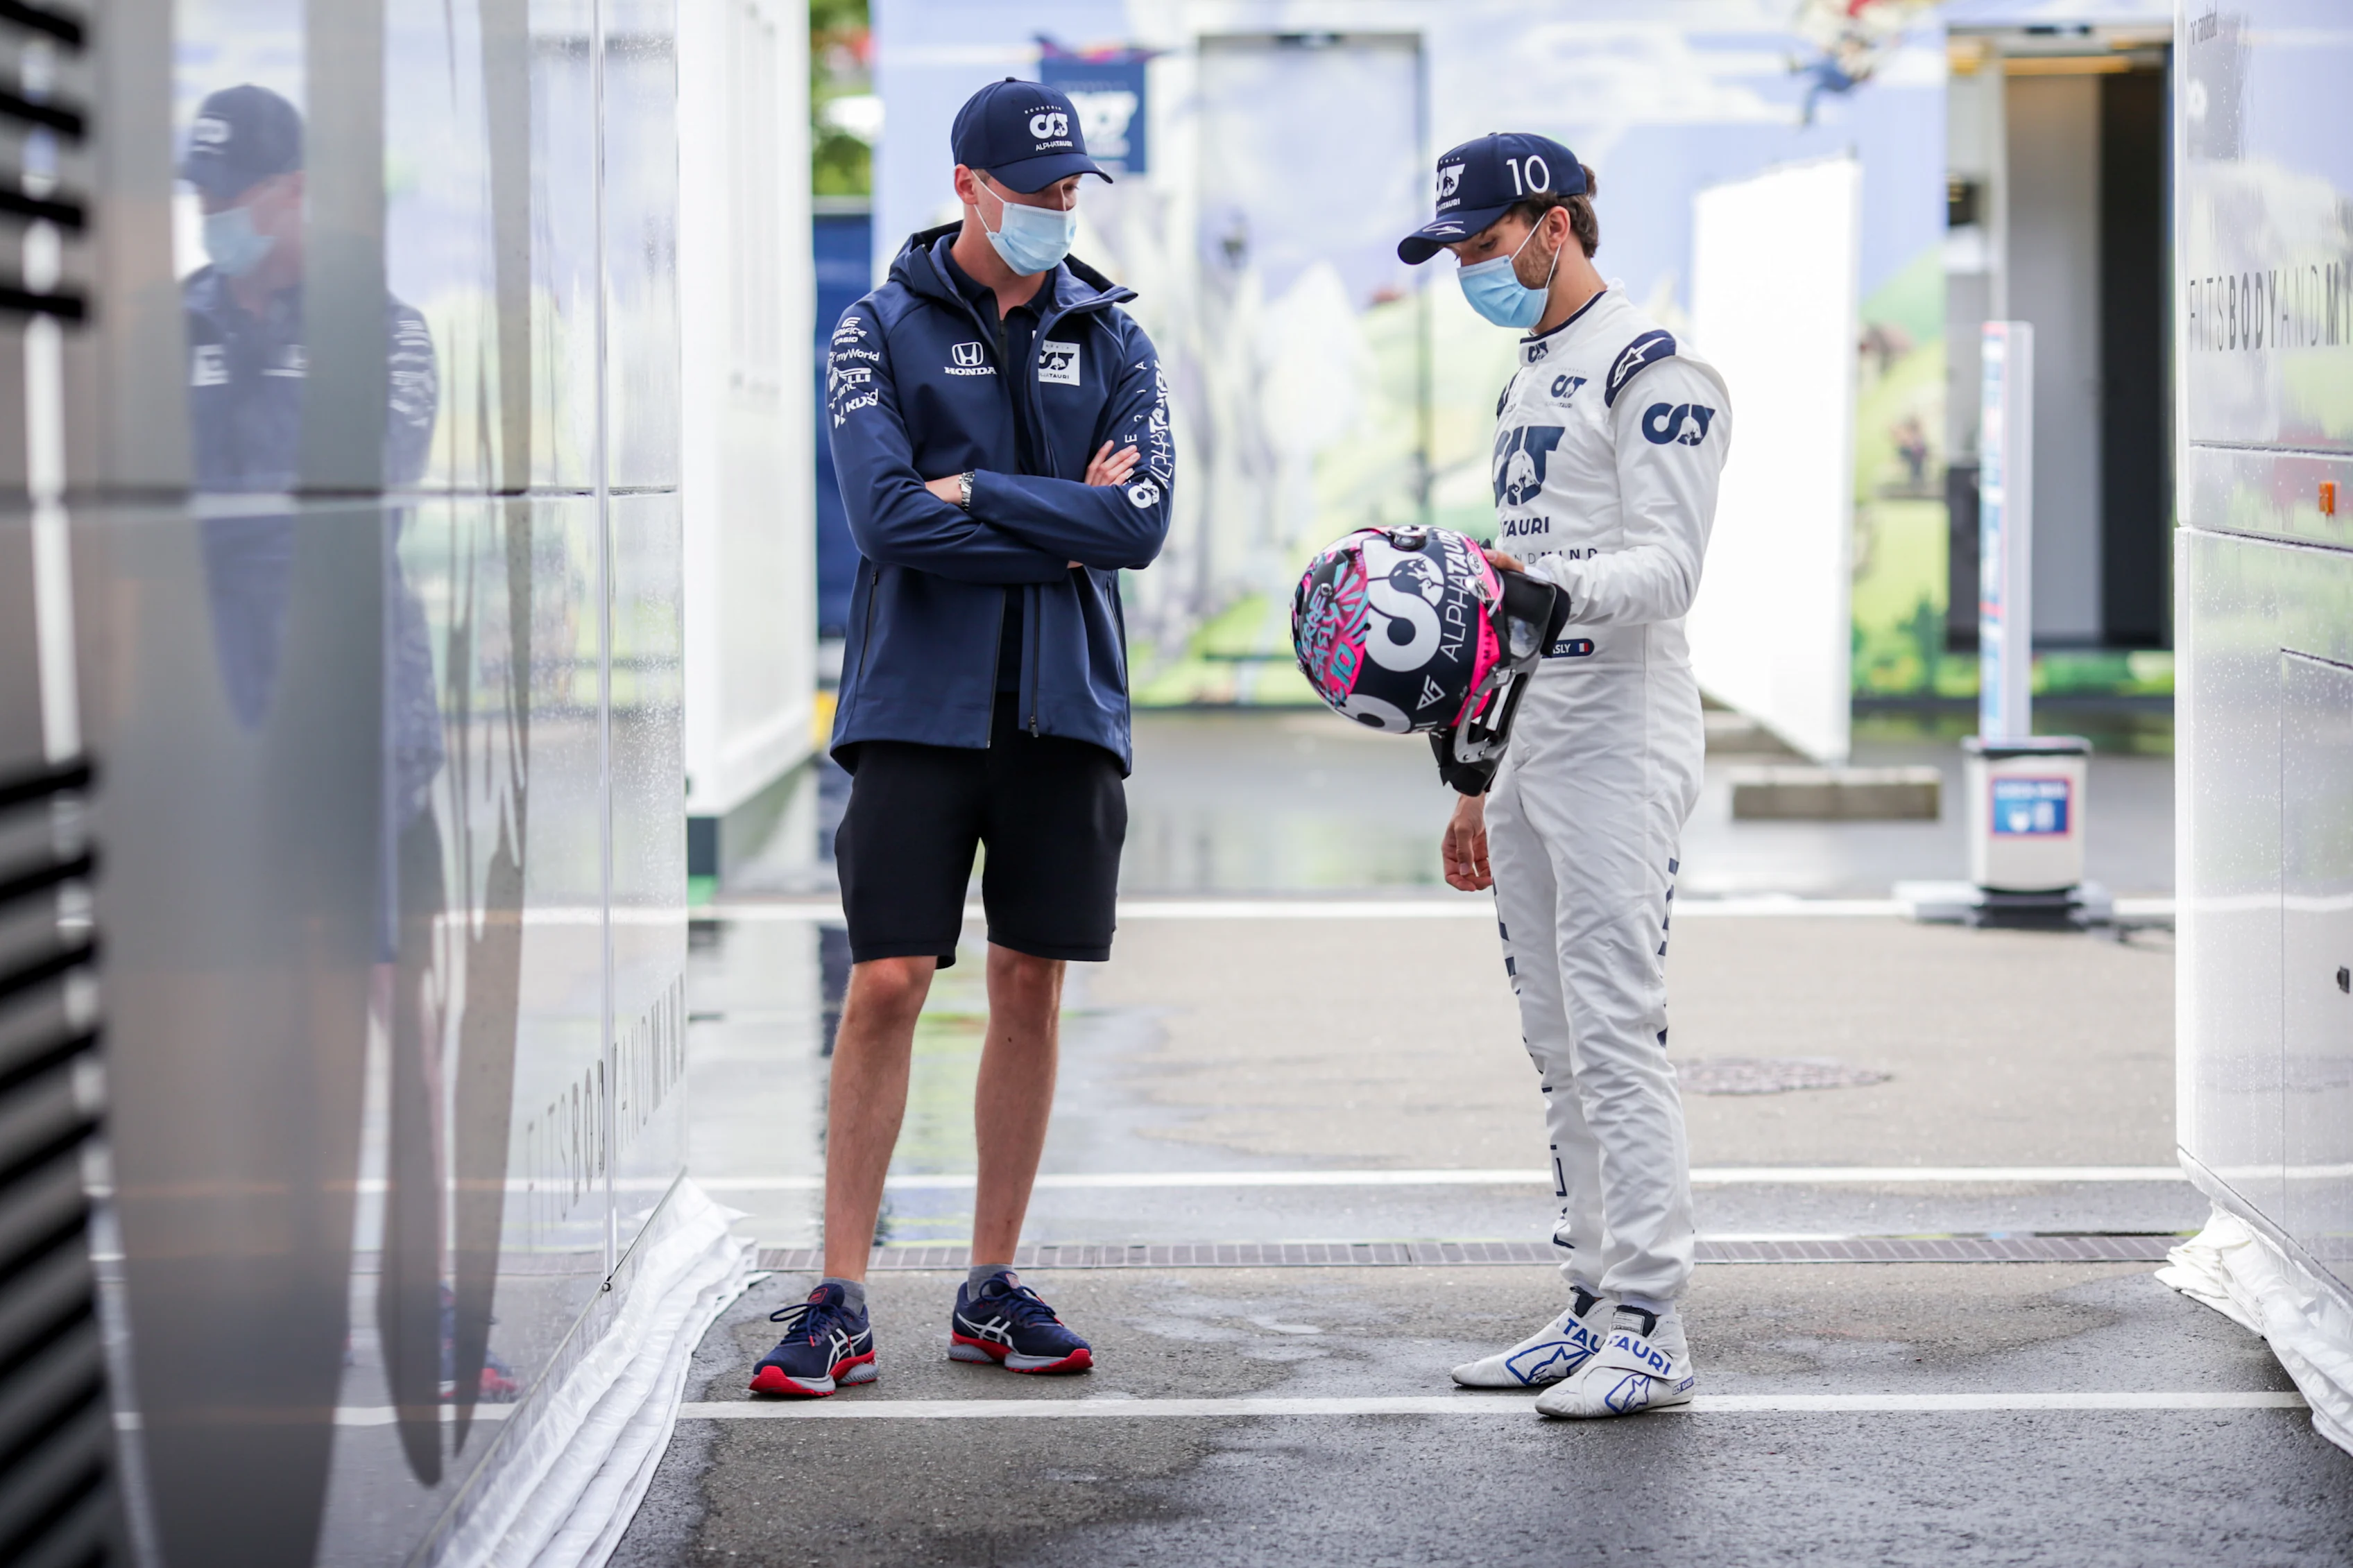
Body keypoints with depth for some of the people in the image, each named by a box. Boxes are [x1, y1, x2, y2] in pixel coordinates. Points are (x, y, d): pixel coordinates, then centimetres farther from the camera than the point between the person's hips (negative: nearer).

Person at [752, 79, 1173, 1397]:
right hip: (919, 704, -3)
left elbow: (1143, 521, -5)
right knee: (887, 985, -7)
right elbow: (890, 516, -13)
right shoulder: (883, 327, 2)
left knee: (1032, 987, 6)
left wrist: (977, 492, -10)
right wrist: (1064, 525, -9)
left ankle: (995, 1290, 15)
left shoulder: (1113, 337, 9)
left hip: (1066, 705, 3)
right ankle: (842, 1303, -2)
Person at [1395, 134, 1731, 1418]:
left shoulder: (1653, 370, -7)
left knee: (1614, 1032, -12)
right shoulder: (1525, 384, 22)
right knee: (1557, 1043, 9)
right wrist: (1477, 784, 23)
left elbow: (1667, 566, -17)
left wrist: (1549, 584, -34)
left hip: (1619, 745, -9)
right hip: (1528, 755, 9)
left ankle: (1652, 1330, -10)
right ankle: (1596, 1308, 15)